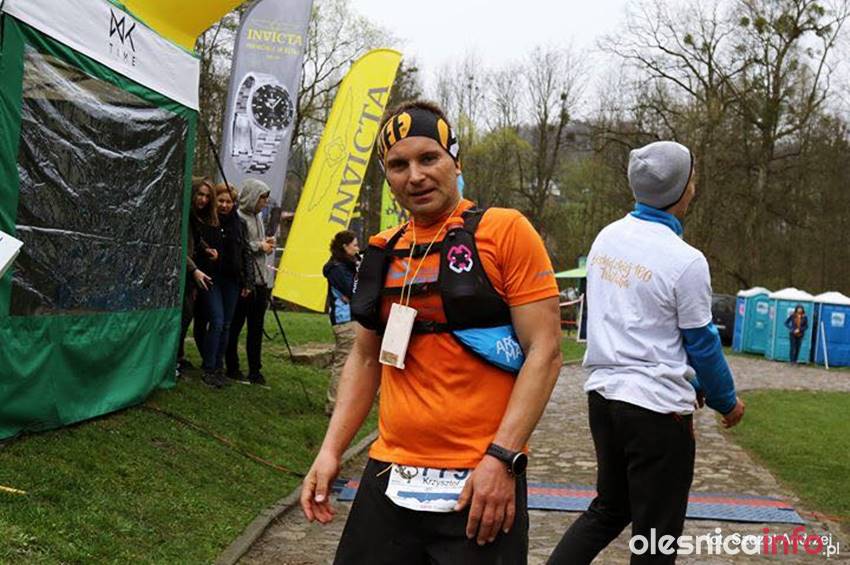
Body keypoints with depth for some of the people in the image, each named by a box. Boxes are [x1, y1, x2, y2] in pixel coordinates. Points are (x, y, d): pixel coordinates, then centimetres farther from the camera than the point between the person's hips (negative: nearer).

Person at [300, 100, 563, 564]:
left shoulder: (505, 231, -6)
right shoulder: (383, 250, 10)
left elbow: (545, 351, -10)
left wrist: (502, 458, -17)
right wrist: (330, 450, 8)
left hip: (480, 485, -5)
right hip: (388, 478, 5)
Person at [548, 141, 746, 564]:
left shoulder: (607, 238, 4)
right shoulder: (685, 261, -17)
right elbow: (701, 342, -8)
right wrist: (727, 401, 11)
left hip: (603, 393, 7)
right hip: (657, 408, -7)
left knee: (608, 509, 22)